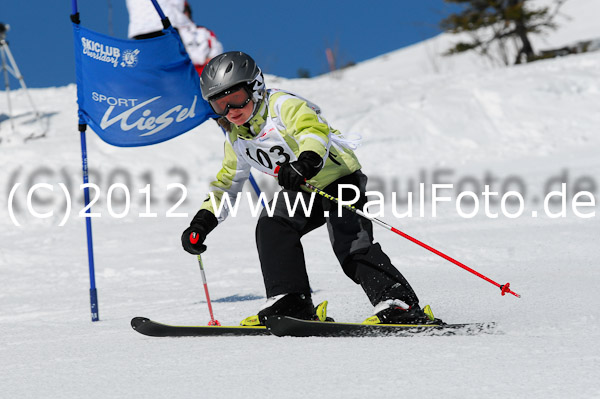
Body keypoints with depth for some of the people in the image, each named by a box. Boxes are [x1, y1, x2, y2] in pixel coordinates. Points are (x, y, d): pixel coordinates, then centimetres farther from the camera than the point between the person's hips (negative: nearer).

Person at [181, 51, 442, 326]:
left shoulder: (282, 105, -19)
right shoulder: (236, 140, 5)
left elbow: (316, 130, -37)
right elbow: (225, 185, 17)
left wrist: (305, 162, -57)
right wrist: (202, 223, 5)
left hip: (338, 175, -7)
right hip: (301, 190, 7)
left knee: (352, 247, -22)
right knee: (271, 227, -18)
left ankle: (399, 306, -25)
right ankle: (290, 303, -15)